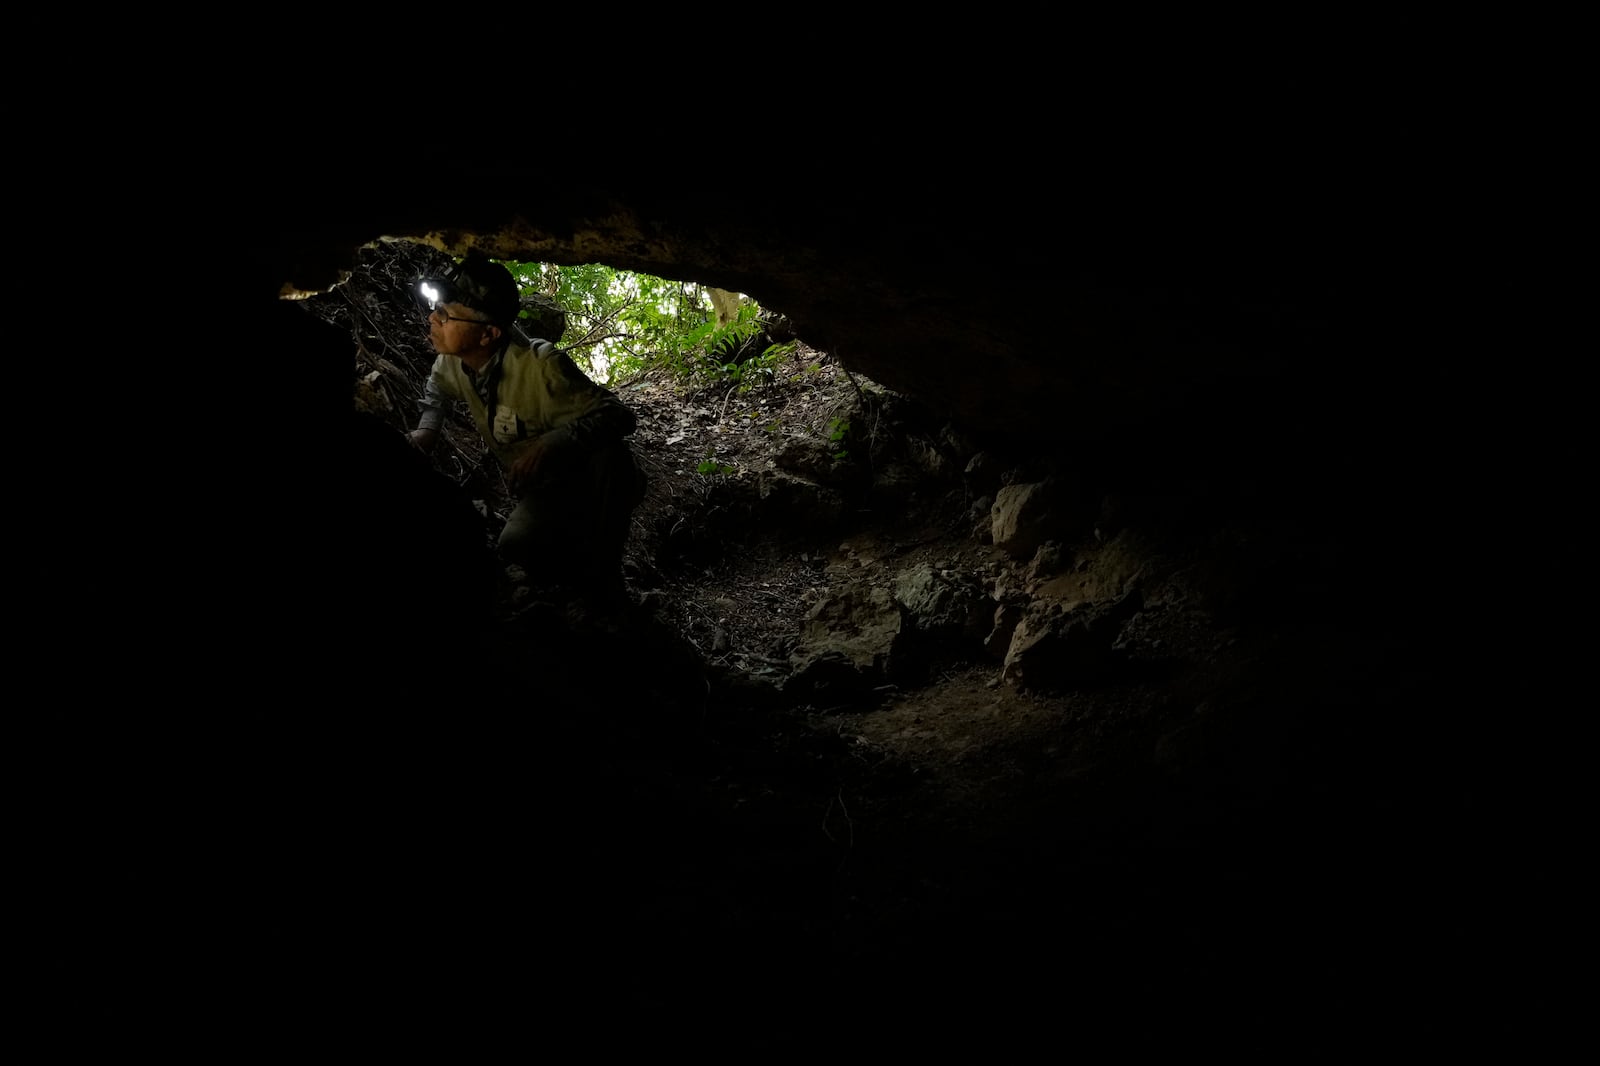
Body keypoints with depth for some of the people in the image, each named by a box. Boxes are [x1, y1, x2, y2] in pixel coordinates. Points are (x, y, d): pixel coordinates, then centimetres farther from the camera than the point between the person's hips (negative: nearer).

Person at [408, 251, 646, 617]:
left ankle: (602, 586, -18)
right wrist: (427, 428, -2)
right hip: (546, 491, 5)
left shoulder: (541, 366, -30)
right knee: (516, 546, -26)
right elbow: (437, 387, 19)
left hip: (599, 481, -5)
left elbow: (621, 416, -31)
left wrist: (553, 442, -45)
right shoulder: (453, 361, -7)